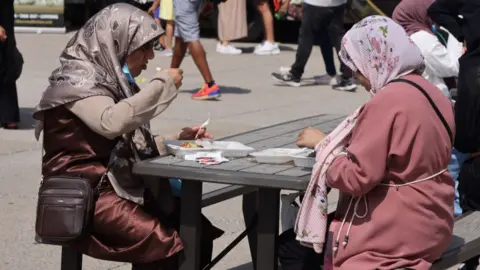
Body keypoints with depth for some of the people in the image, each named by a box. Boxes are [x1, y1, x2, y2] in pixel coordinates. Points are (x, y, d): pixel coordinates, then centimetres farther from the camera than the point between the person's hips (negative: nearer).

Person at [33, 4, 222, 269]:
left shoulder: (111, 79, 15)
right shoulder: (77, 81, -12)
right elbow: (111, 123, -32)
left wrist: (176, 140, 3)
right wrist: (162, 83, -22)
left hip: (123, 184, 8)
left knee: (198, 231, -10)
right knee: (167, 245, -25)